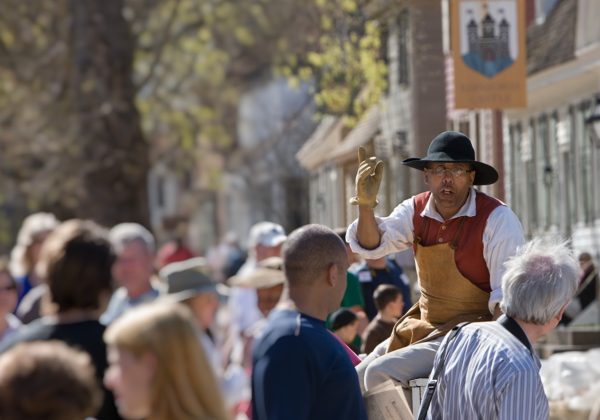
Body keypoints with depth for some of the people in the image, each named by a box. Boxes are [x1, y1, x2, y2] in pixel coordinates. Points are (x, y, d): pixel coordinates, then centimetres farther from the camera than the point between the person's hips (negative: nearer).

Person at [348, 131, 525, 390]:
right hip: (422, 328, 7)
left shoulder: (497, 219, -14)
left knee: (381, 374, -22)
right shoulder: (415, 210, 3)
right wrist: (366, 205, -28)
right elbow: (372, 246, -10)